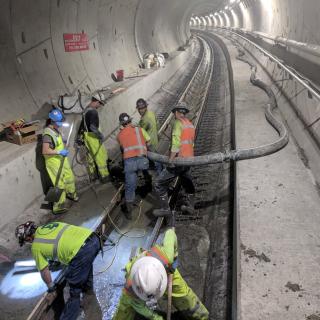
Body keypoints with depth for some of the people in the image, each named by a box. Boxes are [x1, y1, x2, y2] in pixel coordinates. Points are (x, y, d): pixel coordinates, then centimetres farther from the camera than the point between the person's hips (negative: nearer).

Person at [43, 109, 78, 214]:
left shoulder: (55, 129, 2)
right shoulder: (48, 134, -26)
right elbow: (45, 151, -30)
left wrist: (64, 143, 6)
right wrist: (59, 152, -27)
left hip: (62, 159, 9)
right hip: (54, 162, -9)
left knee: (69, 177, 24)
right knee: (60, 184, -2)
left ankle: (71, 193, 49)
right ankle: (58, 207, 10)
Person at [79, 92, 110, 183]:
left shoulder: (86, 110, 11)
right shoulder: (93, 111, -20)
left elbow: (82, 125, 19)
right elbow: (93, 127, -28)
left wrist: (80, 136, 27)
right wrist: (100, 135, -20)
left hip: (87, 136, 10)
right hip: (92, 136, -10)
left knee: (90, 155, 18)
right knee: (101, 156, -4)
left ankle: (93, 174, 30)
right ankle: (104, 176, -1)